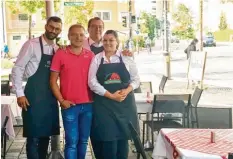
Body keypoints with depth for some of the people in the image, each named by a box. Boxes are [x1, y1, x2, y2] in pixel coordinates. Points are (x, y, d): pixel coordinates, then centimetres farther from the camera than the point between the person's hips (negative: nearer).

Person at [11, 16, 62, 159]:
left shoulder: (57, 49, 11)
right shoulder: (32, 44, -7)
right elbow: (17, 68, -9)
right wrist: (20, 94, -13)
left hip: (50, 96, 6)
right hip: (34, 94, -6)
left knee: (46, 134, 12)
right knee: (33, 135, -3)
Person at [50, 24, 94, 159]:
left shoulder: (91, 55, 6)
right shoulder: (60, 54, -3)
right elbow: (53, 81, -1)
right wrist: (61, 100, -8)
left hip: (88, 104, 3)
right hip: (70, 105, -3)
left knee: (84, 140, 12)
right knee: (72, 141, -1)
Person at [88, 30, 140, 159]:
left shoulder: (127, 58, 5)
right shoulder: (97, 59, 2)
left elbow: (136, 79, 8)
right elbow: (92, 82, -5)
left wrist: (127, 90, -13)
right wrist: (111, 95, -14)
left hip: (125, 103, 2)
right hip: (104, 104, -1)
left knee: (123, 137, 6)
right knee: (107, 138, -3)